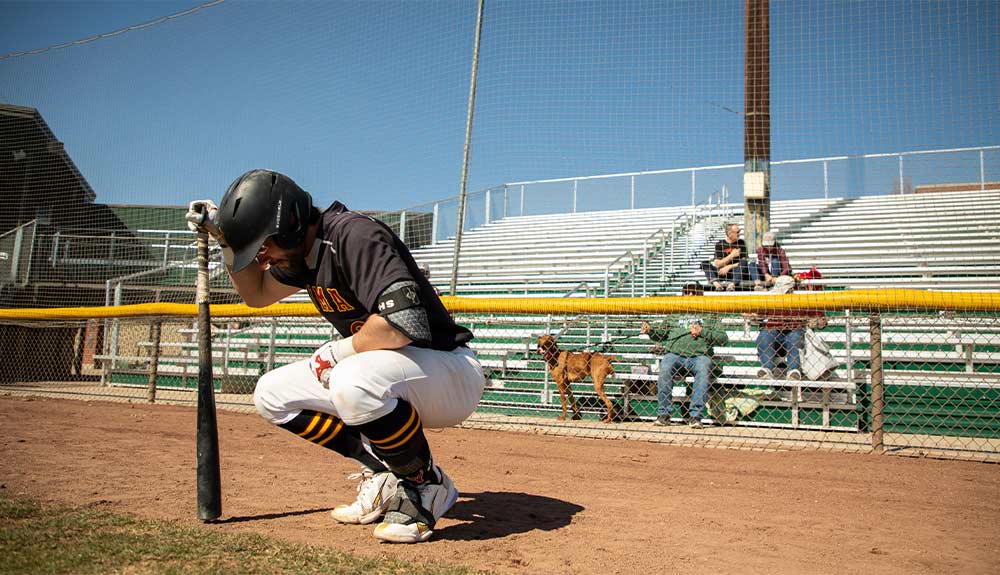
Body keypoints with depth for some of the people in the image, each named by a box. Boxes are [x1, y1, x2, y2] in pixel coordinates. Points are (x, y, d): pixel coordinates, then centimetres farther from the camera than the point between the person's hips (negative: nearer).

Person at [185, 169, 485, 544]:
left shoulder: (354, 236, -23)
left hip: (453, 374, -9)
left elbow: (404, 322, -36)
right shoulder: (303, 250, 7)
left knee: (354, 382, -39)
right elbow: (257, 294, 25)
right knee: (272, 394, 6)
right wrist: (227, 241, 10)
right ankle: (386, 476, 7)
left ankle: (429, 487, -11)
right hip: (386, 374, 10)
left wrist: (338, 351, -19)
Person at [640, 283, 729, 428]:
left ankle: (695, 415, -32)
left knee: (704, 370, -35)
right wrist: (650, 330, -3)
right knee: (665, 368, -32)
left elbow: (723, 338, 10)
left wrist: (702, 331, -3)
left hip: (700, 355, -1)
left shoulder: (709, 317, 21)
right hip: (674, 353, 1)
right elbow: (661, 333, 19)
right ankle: (663, 414, -26)